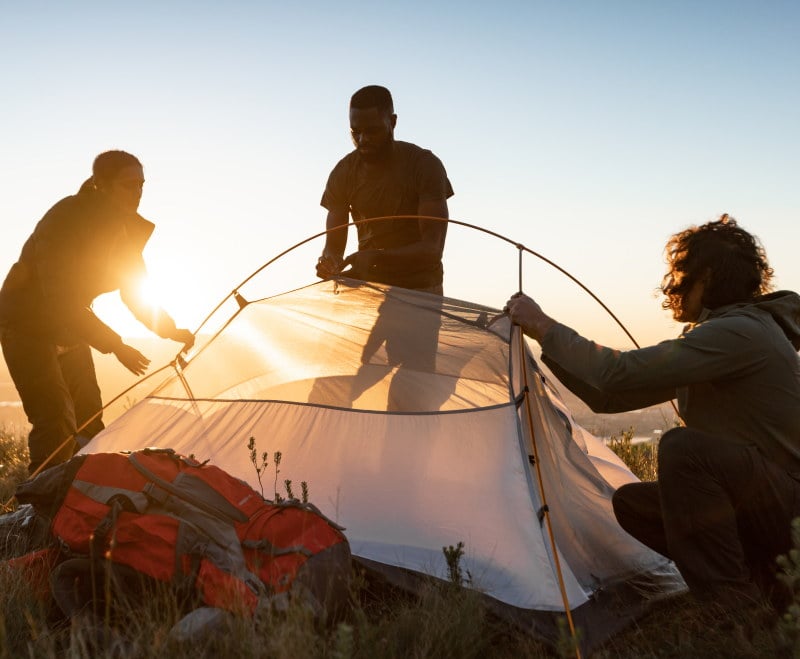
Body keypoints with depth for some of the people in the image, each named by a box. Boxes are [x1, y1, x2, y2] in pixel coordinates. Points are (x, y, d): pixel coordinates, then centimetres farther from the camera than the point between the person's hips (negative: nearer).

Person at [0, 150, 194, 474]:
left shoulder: (128, 231, -4)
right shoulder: (66, 218, -27)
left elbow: (135, 296, 4)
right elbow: (60, 299, -32)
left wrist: (169, 329, -12)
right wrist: (115, 345, -34)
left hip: (69, 329, 8)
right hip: (28, 325, -7)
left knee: (89, 421, 8)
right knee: (56, 426, -16)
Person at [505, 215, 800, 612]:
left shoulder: (742, 331, -20)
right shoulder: (709, 337, 11)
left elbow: (620, 372, -28)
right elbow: (607, 395, 10)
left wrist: (546, 328, -16)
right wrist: (547, 340, 6)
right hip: (755, 501, 10)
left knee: (683, 447, -31)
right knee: (630, 503, 6)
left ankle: (728, 607, -18)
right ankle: (764, 581, 7)